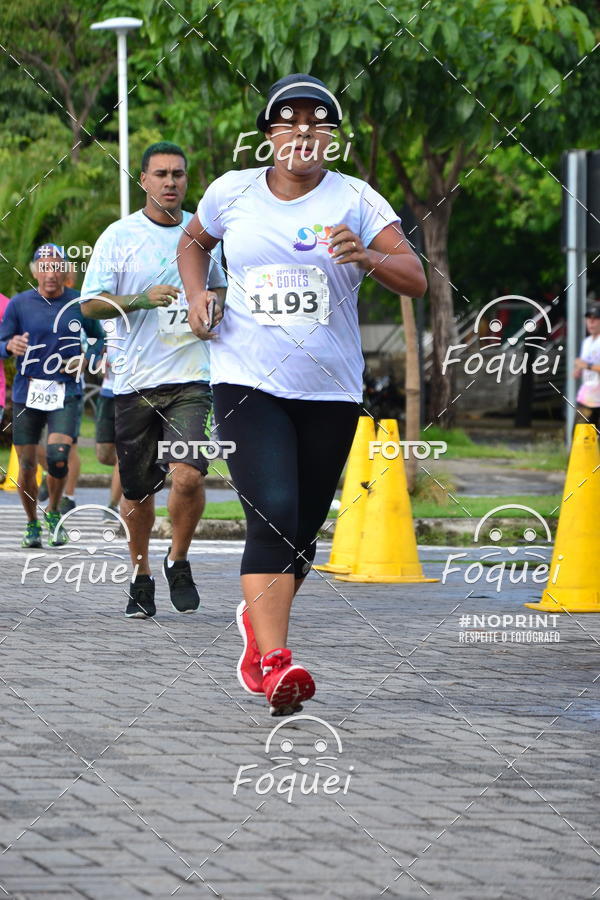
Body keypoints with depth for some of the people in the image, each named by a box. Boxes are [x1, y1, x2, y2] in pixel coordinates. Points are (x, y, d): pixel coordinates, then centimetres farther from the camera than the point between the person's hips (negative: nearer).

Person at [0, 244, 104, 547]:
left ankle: (53, 512, 6)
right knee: (27, 464, 3)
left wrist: (85, 360, -3)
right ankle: (32, 523, 23)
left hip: (66, 393, -1)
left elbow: (99, 338, 16)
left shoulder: (79, 303, 3)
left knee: (58, 455, -19)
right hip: (27, 393, 1)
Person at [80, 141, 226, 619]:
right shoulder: (119, 236, 0)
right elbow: (90, 303, -4)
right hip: (134, 381, -1)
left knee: (188, 476, -17)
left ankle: (178, 561, 8)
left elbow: (223, 288, 25)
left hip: (191, 377, 1)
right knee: (138, 490, 7)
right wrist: (141, 300, -20)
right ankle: (141, 576, 28)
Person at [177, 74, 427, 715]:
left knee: (303, 528, 9)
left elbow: (416, 281, -8)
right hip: (247, 381, -2)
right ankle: (273, 662, -25)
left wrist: (368, 258, -27)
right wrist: (197, 295, 6)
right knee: (273, 514, -20)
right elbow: (193, 242, 25)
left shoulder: (355, 199, 0)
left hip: (330, 391, 2)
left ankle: (258, 618, 38)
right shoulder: (232, 192, 4)